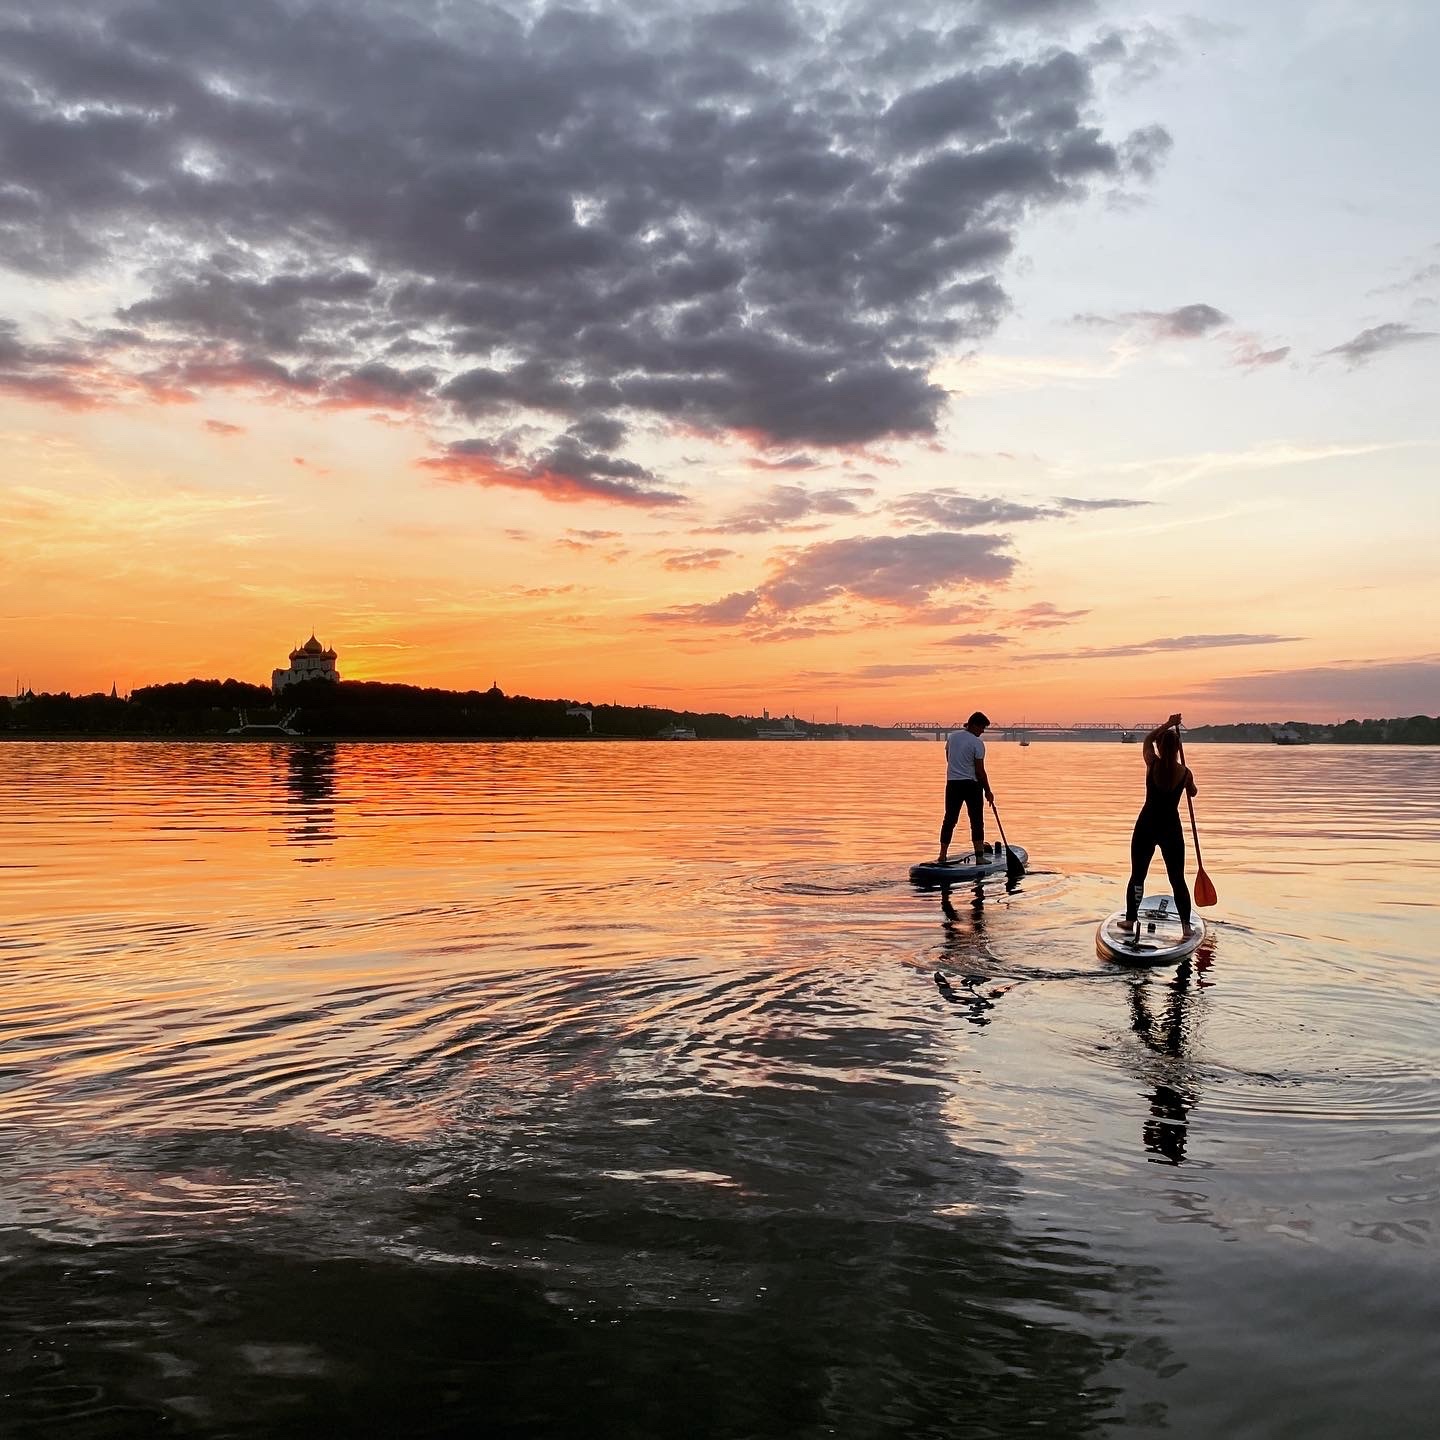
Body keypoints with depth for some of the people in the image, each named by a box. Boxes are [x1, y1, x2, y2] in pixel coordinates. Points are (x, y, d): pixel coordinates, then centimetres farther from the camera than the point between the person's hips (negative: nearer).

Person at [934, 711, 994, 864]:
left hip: (952, 783, 5)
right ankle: (979, 856, 2)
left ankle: (942, 856, 10)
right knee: (977, 821, 3)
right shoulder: (977, 743, -11)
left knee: (949, 820, 10)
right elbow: (980, 770, -10)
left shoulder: (952, 736, 6)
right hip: (972, 784, -5)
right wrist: (988, 791, -2)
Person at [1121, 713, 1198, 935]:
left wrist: (1168, 724, 12)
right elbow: (1193, 793, 17)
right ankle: (1186, 925, 5)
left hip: (1146, 826, -1)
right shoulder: (1184, 772, -6)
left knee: (1137, 875, 10)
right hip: (1171, 829, 1)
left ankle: (1130, 919, 12)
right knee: (1177, 879, 9)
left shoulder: (1152, 764, -10)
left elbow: (1147, 740, 11)